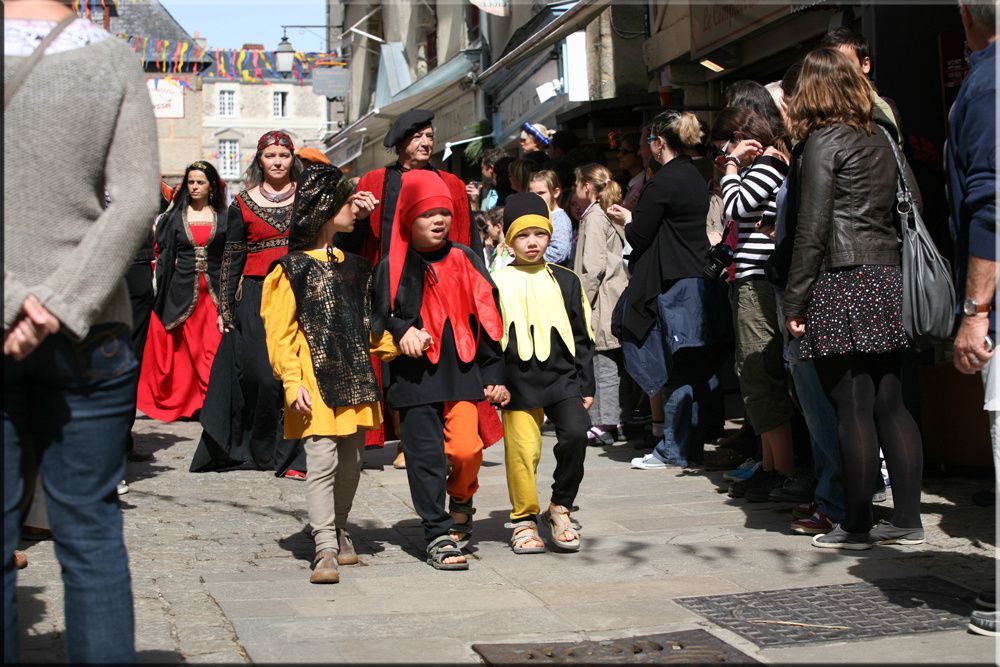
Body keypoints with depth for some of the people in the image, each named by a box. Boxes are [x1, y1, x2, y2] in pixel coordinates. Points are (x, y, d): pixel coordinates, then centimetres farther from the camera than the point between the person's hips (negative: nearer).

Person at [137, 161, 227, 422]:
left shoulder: (223, 218, 9)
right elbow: (165, 253, 6)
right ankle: (183, 401, 10)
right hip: (183, 290, 0)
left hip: (214, 292, 0)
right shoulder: (175, 216, 9)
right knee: (185, 349, 2)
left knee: (213, 348, -8)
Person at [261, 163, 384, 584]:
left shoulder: (351, 263, 14)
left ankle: (338, 531, 25)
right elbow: (279, 333, -6)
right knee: (322, 460, -11)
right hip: (316, 376, -6)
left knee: (351, 461, 10)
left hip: (355, 375, 6)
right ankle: (325, 552, -11)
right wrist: (292, 383, -14)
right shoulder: (293, 267, -3)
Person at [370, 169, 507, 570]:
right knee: (425, 456, -1)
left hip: (462, 371, 1)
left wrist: (495, 375, 4)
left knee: (466, 448, -11)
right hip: (414, 376, -1)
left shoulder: (465, 260, 6)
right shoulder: (393, 267, 1)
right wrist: (401, 331, -16)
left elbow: (486, 318, 7)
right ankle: (438, 535, 10)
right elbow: (379, 317, 6)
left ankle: (462, 499, 21)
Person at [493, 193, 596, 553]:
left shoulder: (566, 281, 9)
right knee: (522, 451, -1)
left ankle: (560, 507, 4)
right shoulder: (498, 284, 2)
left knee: (575, 435, -17)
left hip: (563, 377, 1)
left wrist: (586, 385, 8)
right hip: (519, 382, -1)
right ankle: (524, 519, 19)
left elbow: (582, 336, 11)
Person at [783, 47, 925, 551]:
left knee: (852, 408, -3)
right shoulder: (879, 140, 16)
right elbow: (891, 213, 15)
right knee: (890, 403, 9)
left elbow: (813, 229, -11)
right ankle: (907, 519, 13)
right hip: (887, 279, 7)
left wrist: (794, 302, -8)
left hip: (843, 282, -7)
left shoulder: (824, 141, -6)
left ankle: (856, 525, 3)